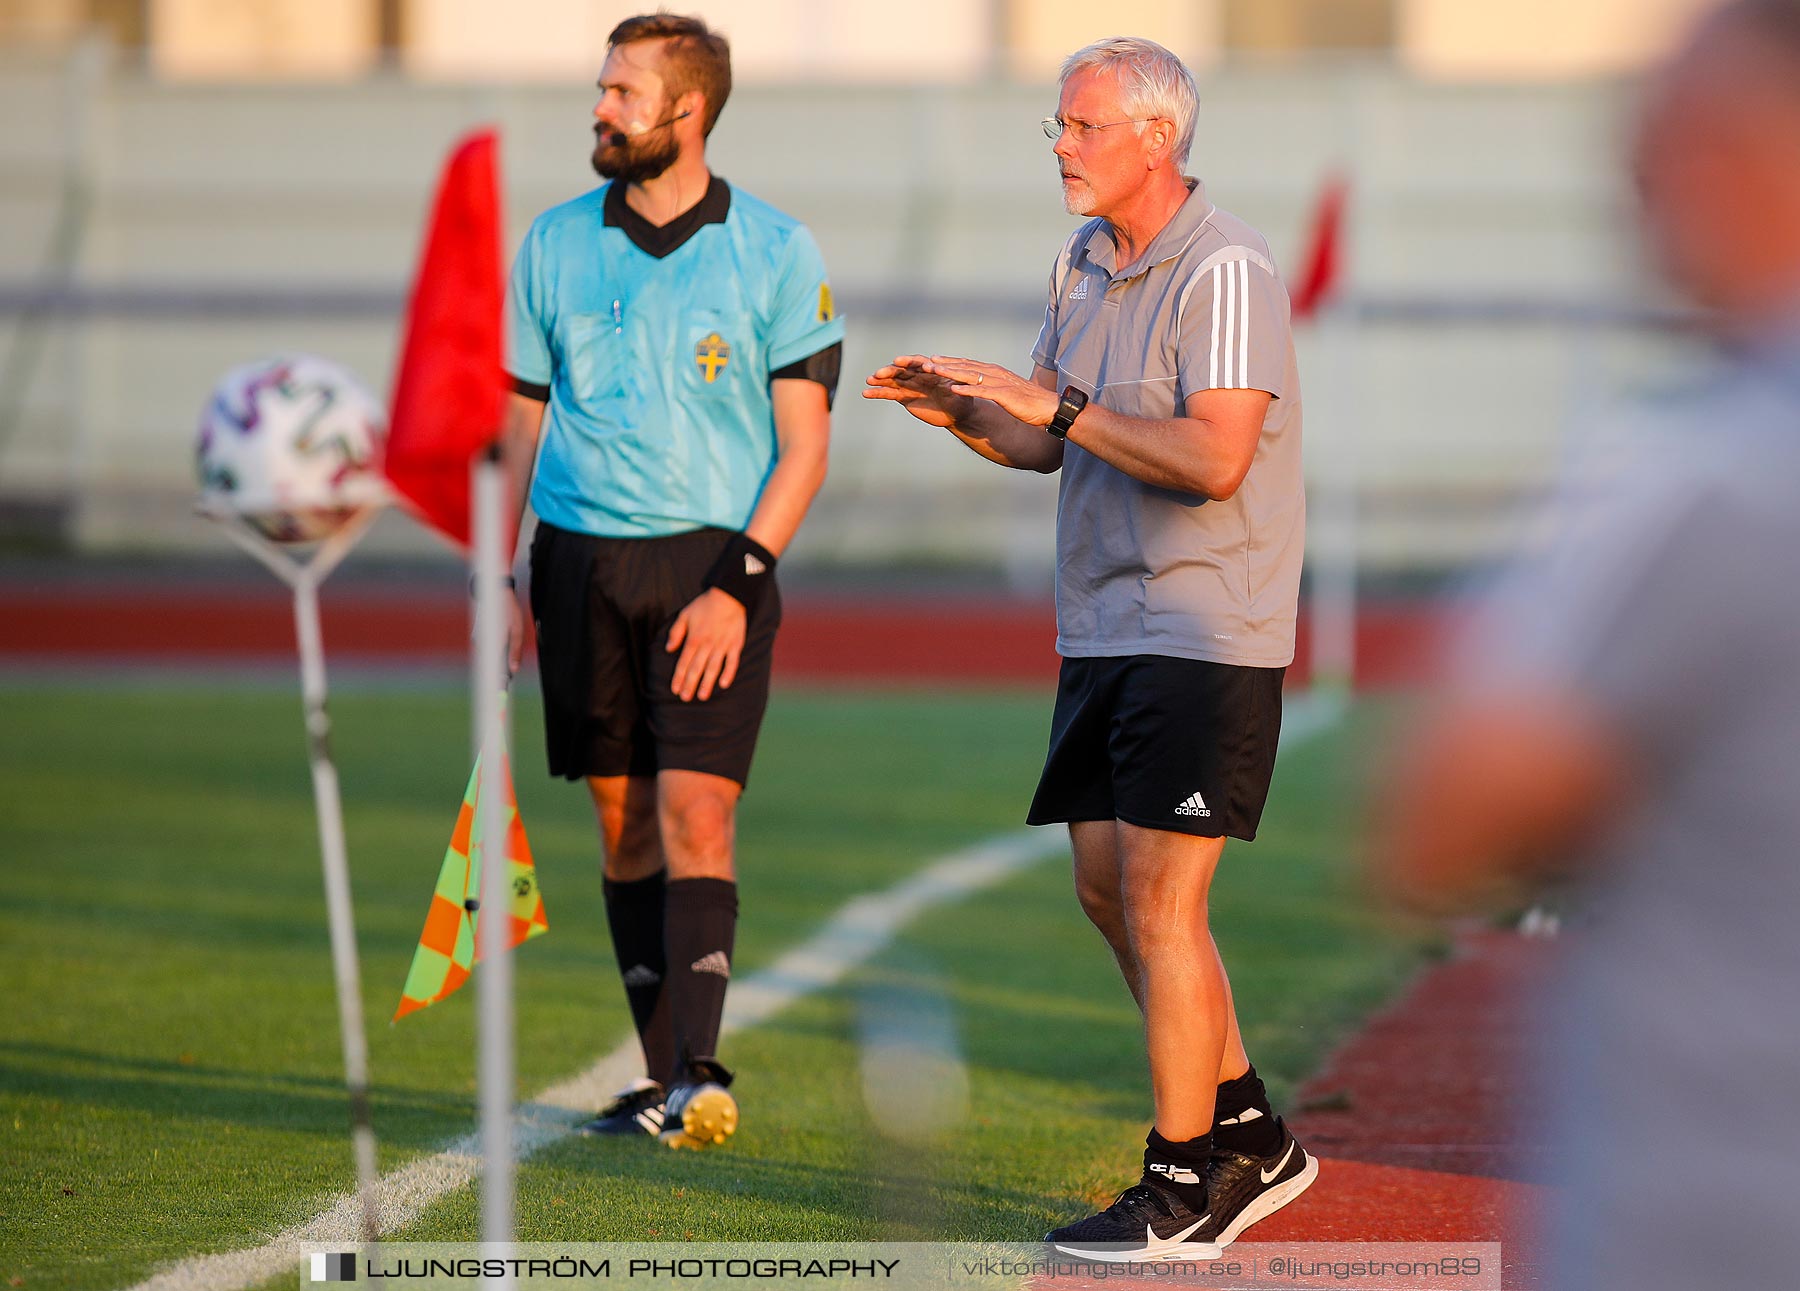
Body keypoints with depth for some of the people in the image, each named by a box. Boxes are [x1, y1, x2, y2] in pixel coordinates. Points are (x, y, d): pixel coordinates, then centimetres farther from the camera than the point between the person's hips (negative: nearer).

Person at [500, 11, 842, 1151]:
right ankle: (666, 1077, 9)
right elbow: (520, 422, 15)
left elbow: (805, 448, -2)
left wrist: (736, 583, -13)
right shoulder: (556, 244, 8)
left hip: (714, 561, -3)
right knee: (623, 821, 4)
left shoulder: (777, 254, -1)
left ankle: (698, 1076, -19)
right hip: (581, 558, 4)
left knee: (696, 812, -14)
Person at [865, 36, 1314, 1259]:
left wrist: (1059, 405, -24)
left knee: (1158, 899, -8)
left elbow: (1215, 459, -25)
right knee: (1110, 892, 11)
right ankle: (1251, 1136, 24)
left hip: (1207, 637, -9)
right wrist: (959, 410, -2)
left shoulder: (1225, 273, -16)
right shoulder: (1083, 265, 12)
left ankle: (1184, 1191, 0)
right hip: (1104, 629, 9)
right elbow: (1047, 440, 17)